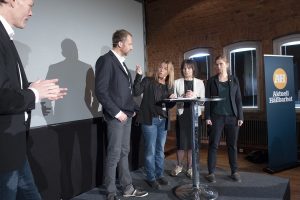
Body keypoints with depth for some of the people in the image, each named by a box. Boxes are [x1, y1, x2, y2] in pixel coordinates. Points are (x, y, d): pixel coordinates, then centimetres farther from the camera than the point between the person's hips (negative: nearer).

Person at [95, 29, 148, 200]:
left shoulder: (122, 62, 17)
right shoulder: (106, 60, -11)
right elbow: (100, 91, -18)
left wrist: (133, 108, 11)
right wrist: (116, 112, -18)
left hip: (127, 115, 9)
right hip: (116, 116, -8)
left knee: (124, 153, 15)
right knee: (114, 155, 1)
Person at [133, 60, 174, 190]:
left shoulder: (169, 86, 12)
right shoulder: (148, 81, -2)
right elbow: (136, 92, -17)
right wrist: (139, 75, -23)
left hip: (163, 121, 5)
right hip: (150, 120, -5)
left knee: (160, 149, 15)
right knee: (150, 150, 1)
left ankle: (159, 175, 29)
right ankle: (151, 178, 15)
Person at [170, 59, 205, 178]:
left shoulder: (199, 82, 9)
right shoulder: (177, 82, 7)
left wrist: (195, 96, -15)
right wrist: (183, 97, -18)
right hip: (182, 114, -1)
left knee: (192, 142, 4)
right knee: (181, 142, 0)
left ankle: (190, 167, 20)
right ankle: (179, 165, 23)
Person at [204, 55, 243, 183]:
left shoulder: (234, 80, 8)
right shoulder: (211, 81, 4)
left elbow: (238, 99, 6)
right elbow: (207, 100, 1)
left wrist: (240, 116, 0)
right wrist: (207, 117, -6)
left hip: (232, 116, 1)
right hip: (216, 117, -1)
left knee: (232, 145, 9)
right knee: (213, 145, 1)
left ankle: (234, 171, 21)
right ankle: (211, 172, 10)